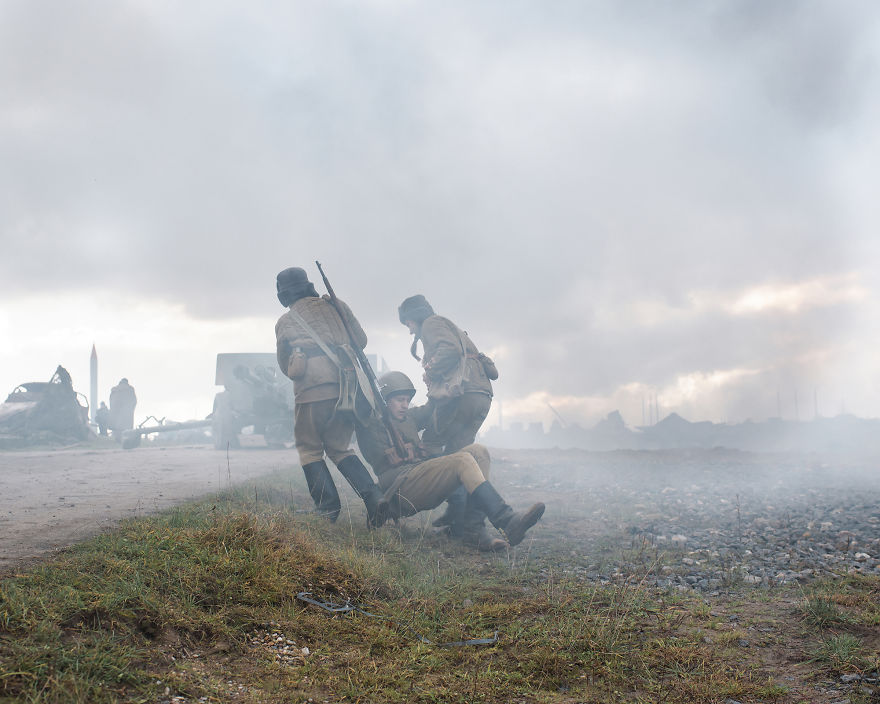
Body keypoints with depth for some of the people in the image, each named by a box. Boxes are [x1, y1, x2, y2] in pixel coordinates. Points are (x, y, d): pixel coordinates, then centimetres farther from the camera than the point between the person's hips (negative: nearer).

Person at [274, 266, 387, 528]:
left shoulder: (285, 322, 13)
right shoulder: (336, 306, 17)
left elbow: (284, 364, 19)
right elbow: (361, 340, 17)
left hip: (312, 388, -3)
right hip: (347, 386, 3)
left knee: (309, 448, 11)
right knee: (339, 447, 15)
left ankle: (328, 510, -1)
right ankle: (372, 496, -5)